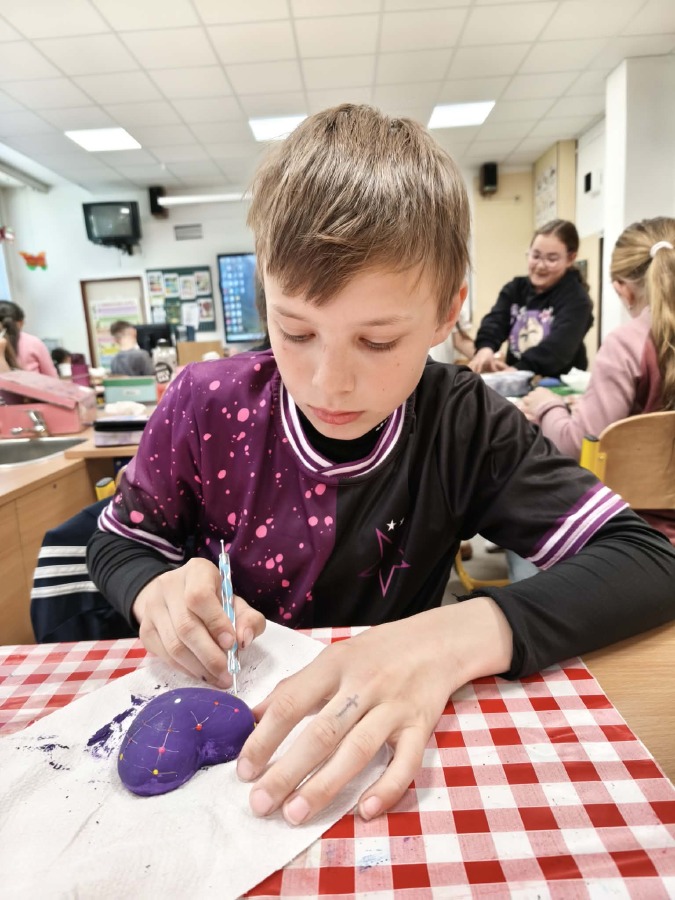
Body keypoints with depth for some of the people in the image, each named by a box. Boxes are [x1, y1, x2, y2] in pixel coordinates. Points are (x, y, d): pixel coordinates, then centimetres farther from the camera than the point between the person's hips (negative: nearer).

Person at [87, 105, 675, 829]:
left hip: (377, 754, -1)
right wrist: (158, 590, -23)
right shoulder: (206, 406, -14)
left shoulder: (464, 428, -16)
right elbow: (117, 543, 1)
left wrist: (460, 635, -34)